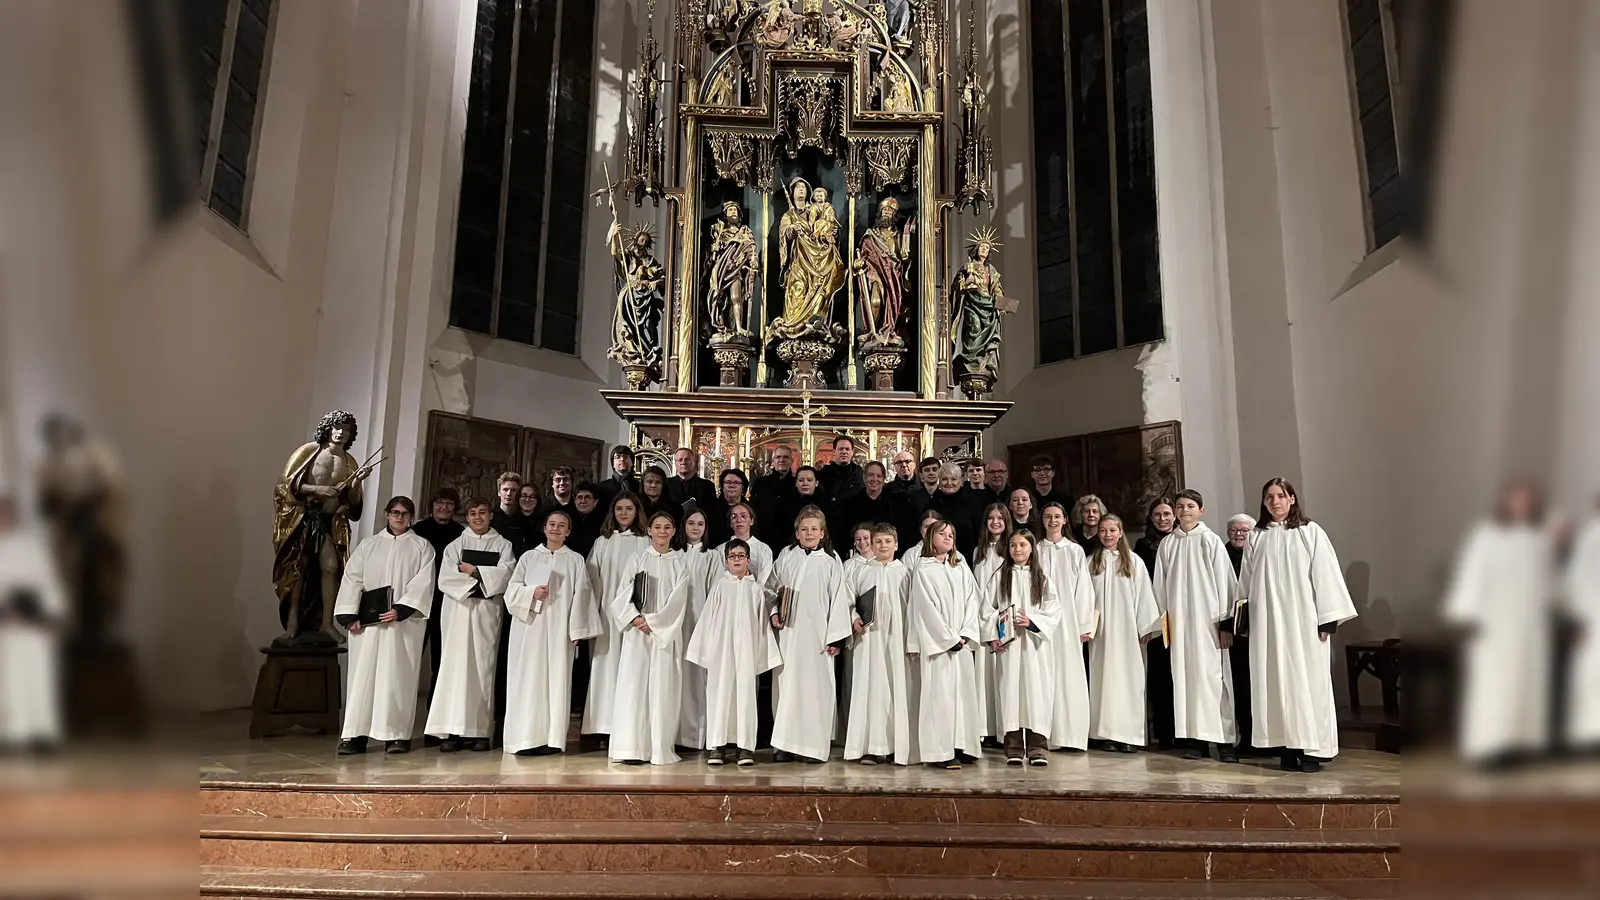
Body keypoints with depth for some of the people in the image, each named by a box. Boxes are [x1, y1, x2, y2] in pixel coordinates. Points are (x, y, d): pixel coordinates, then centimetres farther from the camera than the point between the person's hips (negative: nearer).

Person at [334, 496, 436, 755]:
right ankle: (355, 734, 1)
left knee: (397, 676, -3)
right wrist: (350, 615, -4)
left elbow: (423, 583, -4)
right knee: (362, 673, -1)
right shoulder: (368, 545, 14)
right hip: (367, 621, 2)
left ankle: (396, 733, 1)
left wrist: (400, 610, -16)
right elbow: (352, 580, 8)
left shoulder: (422, 547, 7)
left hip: (404, 622, -2)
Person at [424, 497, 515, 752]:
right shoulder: (455, 545, 13)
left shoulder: (502, 545, 11)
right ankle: (451, 731, -7)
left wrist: (473, 571, -6)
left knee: (483, 667, -2)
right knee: (455, 666, -6)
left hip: (487, 612, 0)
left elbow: (505, 575, -5)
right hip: (458, 610, 1)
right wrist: (484, 578, -7)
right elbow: (446, 579, -1)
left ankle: (480, 730, -1)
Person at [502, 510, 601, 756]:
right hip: (529, 627, 1)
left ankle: (551, 738, 2)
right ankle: (526, 738, 1)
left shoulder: (575, 560, 7)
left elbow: (580, 597, 2)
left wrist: (576, 630, -5)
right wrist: (532, 593, -12)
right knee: (528, 679, -2)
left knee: (556, 679, -2)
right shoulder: (529, 557, 11)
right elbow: (512, 589, 8)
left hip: (558, 630, -1)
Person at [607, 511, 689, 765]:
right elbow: (623, 595, 1)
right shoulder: (638, 560, 8)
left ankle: (660, 749, 3)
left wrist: (653, 620, -11)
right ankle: (632, 748, -4)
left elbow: (678, 600, -2)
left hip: (666, 633, 0)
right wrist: (635, 618, -14)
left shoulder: (680, 563, 6)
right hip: (637, 632, 0)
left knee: (663, 687, -2)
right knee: (633, 685, -5)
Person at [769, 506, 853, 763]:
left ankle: (814, 745, 5)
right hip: (788, 631, 2)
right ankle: (786, 745, 9)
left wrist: (835, 637, -7)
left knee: (816, 684, -2)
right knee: (787, 684, 3)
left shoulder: (831, 561, 2)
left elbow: (839, 598, -1)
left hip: (816, 633, -2)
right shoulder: (785, 557, 9)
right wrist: (774, 612, -3)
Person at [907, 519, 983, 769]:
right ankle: (941, 751, -4)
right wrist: (949, 638, -11)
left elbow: (972, 600, 8)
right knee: (940, 692, -6)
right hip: (937, 642, -5)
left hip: (962, 641, 5)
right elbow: (927, 608, -8)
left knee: (964, 691, 4)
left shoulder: (961, 568, 13)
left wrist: (965, 634, -5)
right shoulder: (922, 570, -2)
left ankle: (963, 745, 10)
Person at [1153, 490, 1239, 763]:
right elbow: (1160, 585, 10)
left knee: (1213, 676, -4)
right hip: (1177, 620, 3)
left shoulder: (1211, 541, 0)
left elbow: (1225, 582, -1)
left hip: (1207, 619, -3)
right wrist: (1161, 619, 7)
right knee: (1185, 676, 4)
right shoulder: (1167, 545, 8)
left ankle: (1225, 740, 1)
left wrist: (1226, 621, -5)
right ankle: (1193, 738, 9)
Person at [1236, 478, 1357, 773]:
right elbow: (1247, 581, 10)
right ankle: (1289, 746, 8)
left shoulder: (1310, 532, 1)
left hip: (1303, 620, -2)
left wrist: (1327, 619, -8)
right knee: (1277, 682, 3)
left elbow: (1325, 575, -3)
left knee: (1307, 680, 0)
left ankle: (1312, 749, 5)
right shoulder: (1256, 537, 9)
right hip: (1268, 622, 2)